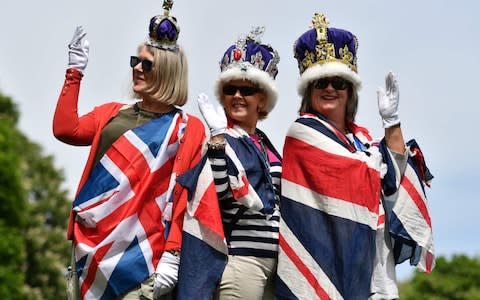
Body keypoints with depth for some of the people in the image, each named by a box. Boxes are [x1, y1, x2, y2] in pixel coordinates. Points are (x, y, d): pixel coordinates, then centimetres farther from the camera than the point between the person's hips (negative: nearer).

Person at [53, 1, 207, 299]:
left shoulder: (188, 128, 2)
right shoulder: (113, 113, 16)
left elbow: (184, 197, -4)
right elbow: (66, 130, 1)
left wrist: (172, 255, -13)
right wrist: (75, 71, 4)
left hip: (139, 256, -4)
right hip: (90, 247, 5)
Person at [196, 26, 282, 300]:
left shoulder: (265, 144, 16)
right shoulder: (218, 139, -6)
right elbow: (216, 192, -21)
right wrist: (218, 134, -22)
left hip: (275, 258, 7)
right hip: (240, 256, -7)